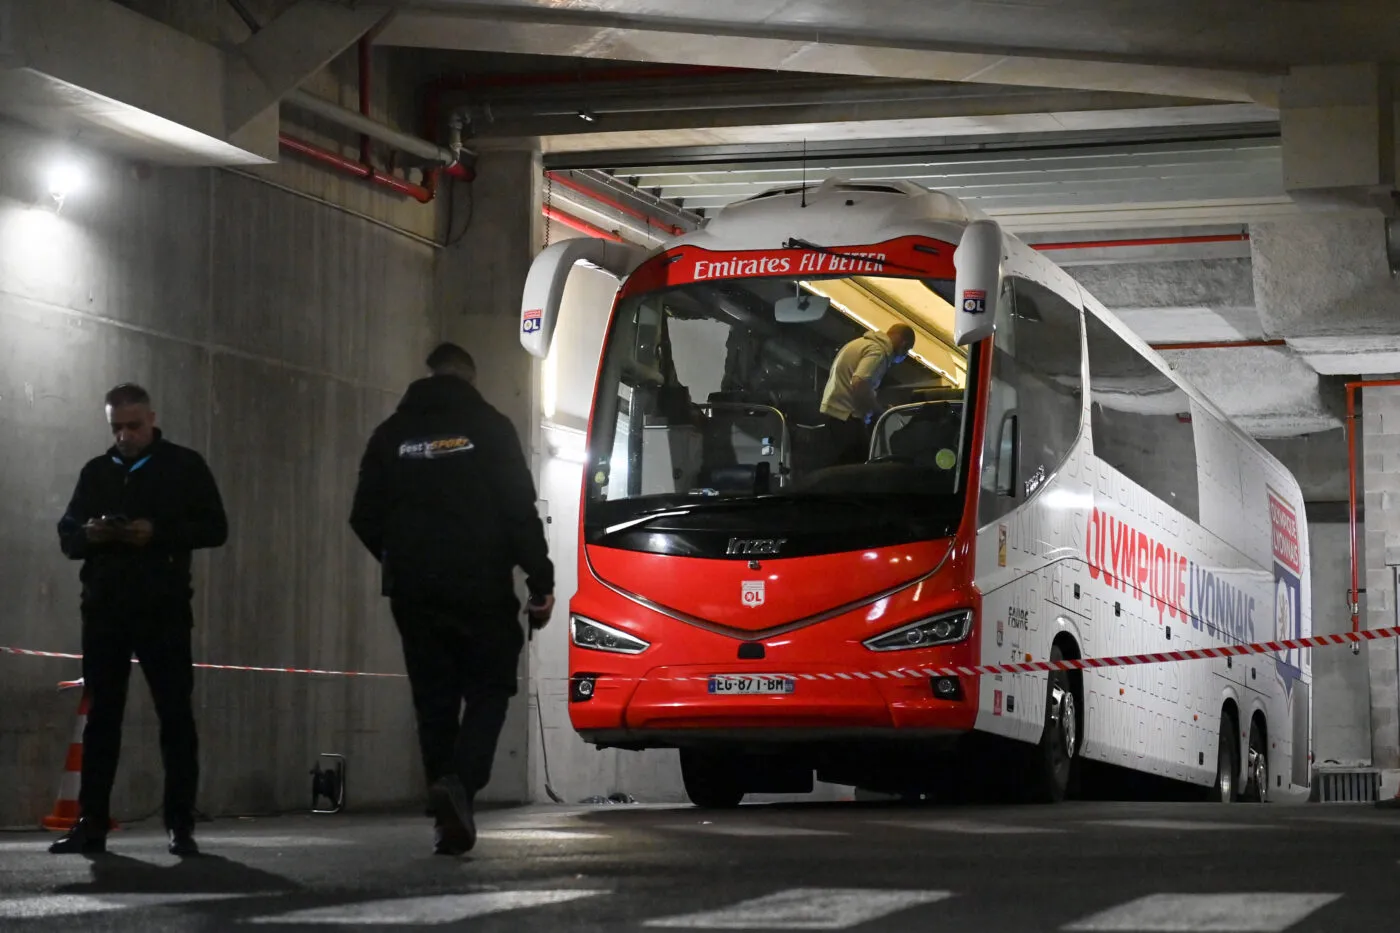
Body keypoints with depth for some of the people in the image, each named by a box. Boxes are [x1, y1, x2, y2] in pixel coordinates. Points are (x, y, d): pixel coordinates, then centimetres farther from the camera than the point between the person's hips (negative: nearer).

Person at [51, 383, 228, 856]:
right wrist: (89, 535, -11)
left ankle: (180, 825, 0)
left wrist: (158, 533, -17)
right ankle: (91, 823, 6)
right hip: (104, 609, 3)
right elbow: (67, 535, 13)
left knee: (176, 716, -3)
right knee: (101, 716, 4)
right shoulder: (95, 472, 14)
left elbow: (215, 528, -2)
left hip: (163, 609, -3)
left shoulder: (184, 466, 4)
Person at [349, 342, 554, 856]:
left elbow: (366, 519, 11)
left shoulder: (392, 434, 10)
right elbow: (520, 511, -8)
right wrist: (540, 582, -4)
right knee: (488, 688, 5)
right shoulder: (488, 427, -1)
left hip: (412, 594, 3)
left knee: (433, 700, 9)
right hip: (480, 587, -3)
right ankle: (460, 781, -20)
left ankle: (449, 820, 6)